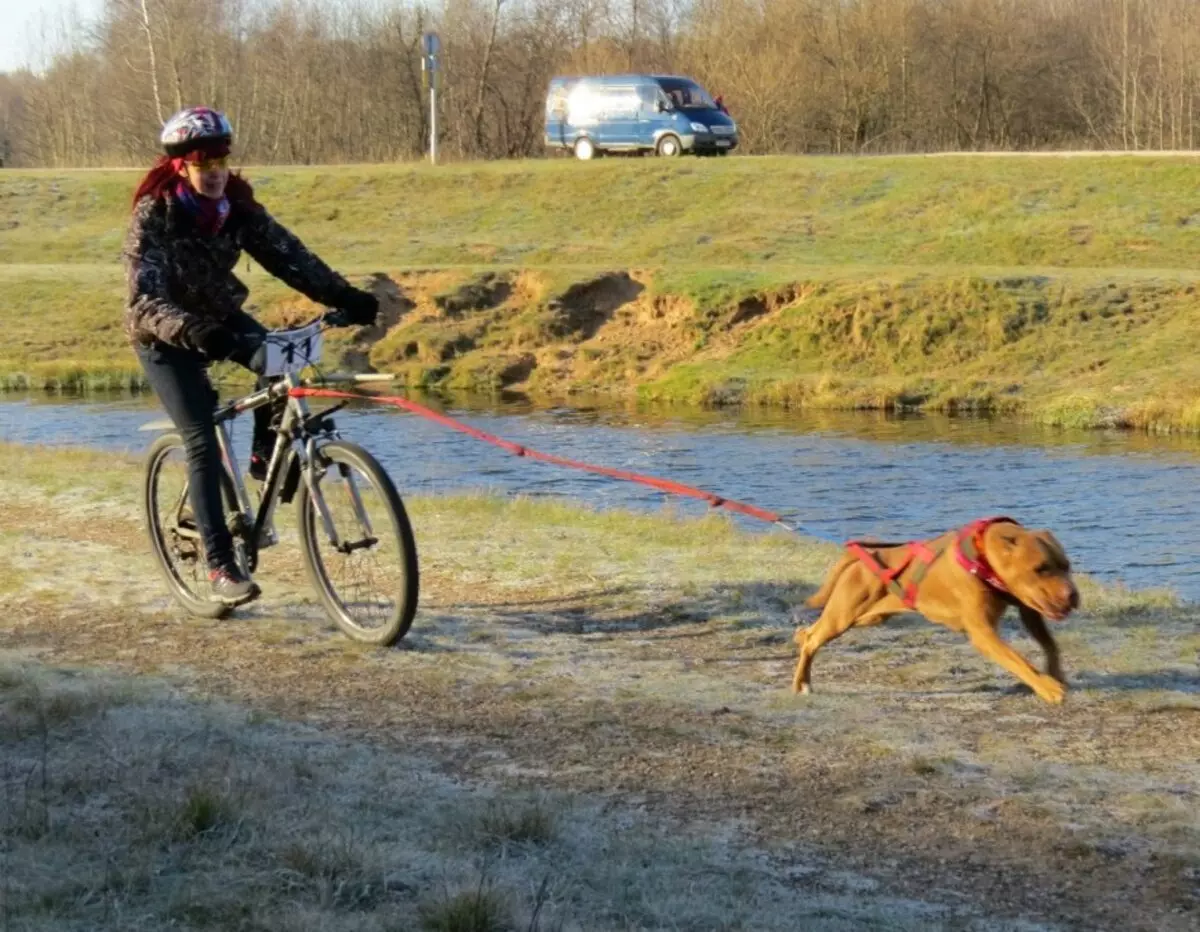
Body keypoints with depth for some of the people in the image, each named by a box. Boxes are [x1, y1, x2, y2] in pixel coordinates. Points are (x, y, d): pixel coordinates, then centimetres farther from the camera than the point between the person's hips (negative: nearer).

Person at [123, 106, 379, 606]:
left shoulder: (237, 207, -12)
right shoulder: (154, 217, -26)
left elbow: (288, 256, -17)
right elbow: (145, 299, -36)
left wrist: (346, 296, -31)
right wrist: (193, 331, -54)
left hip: (220, 317, 5)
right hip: (165, 336, -4)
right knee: (203, 442, -15)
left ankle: (265, 455, 2)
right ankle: (220, 565, -12)